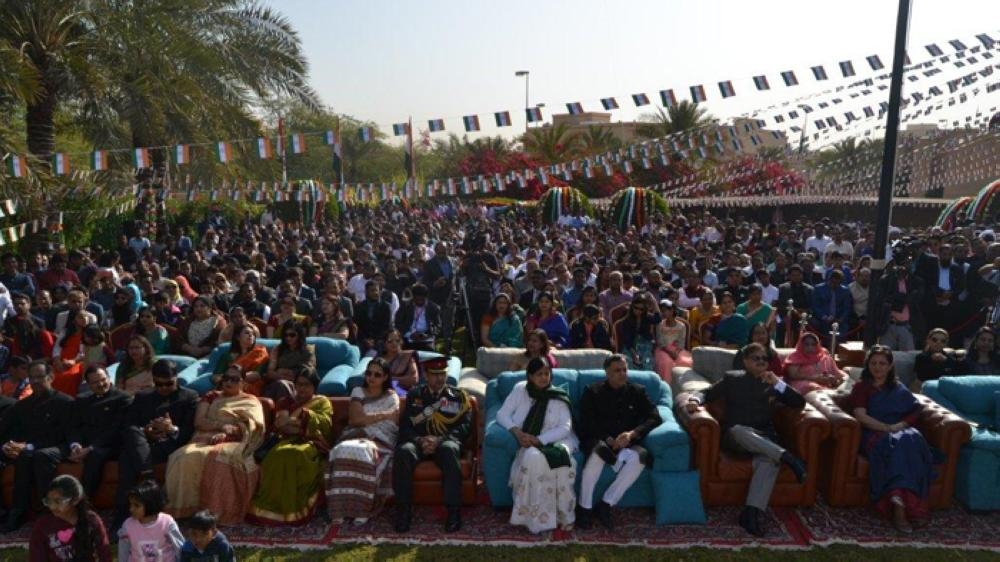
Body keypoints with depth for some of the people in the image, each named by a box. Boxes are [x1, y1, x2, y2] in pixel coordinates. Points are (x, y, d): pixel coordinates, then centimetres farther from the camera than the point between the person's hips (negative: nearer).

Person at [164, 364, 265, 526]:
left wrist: (226, 434, -15)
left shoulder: (251, 401, 18)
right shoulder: (211, 397, 26)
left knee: (221, 458, -38)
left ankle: (218, 511, -35)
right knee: (186, 457, -31)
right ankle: (186, 507, -27)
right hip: (205, 440, 3)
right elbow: (199, 421, 11)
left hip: (233, 443, -3)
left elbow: (251, 425, 0)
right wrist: (222, 425, -7)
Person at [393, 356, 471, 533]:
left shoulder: (458, 395, 14)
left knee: (449, 450, -37)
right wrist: (420, 440, -12)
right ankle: (404, 509, -21)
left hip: (446, 441, -1)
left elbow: (465, 425, 2)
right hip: (419, 441, 2)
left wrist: (439, 439, -14)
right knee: (403, 452, -32)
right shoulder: (414, 395, 18)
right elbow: (404, 425, 9)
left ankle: (453, 511, -30)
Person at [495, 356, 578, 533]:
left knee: (559, 459, -35)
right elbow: (502, 414, 4)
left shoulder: (559, 397, 7)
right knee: (534, 457, -35)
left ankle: (562, 513, -19)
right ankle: (539, 516, -24)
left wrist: (539, 440, -18)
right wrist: (516, 431, -16)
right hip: (530, 445, 1)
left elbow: (565, 428, -4)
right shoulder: (520, 390, 9)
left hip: (556, 441, 0)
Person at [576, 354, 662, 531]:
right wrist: (608, 439, -19)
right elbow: (587, 424, -2)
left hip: (627, 443, 2)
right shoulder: (592, 392, 7)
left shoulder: (637, 391, 12)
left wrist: (632, 434, -16)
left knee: (641, 456, -33)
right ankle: (585, 508, -24)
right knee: (598, 450, -38)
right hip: (599, 440, -2)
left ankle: (605, 505, -25)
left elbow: (655, 418, 1)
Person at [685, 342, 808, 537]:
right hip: (736, 435, -1)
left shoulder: (771, 383, 20)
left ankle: (753, 512, -43)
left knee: (769, 460, -36)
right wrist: (695, 399, -14)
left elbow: (799, 403, 12)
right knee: (738, 430, -40)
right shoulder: (732, 378, 16)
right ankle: (785, 456, -37)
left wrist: (778, 383, -3)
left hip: (764, 438, 1)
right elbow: (707, 393, 10)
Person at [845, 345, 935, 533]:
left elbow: (915, 411, 12)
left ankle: (898, 502, -42)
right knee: (893, 443, -36)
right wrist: (888, 428, -13)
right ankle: (900, 504, -47)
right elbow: (861, 416, -2)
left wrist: (900, 425, -7)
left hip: (901, 431, 3)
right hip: (874, 434, -3)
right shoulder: (861, 387, 13)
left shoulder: (898, 388, 24)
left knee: (911, 440, -33)